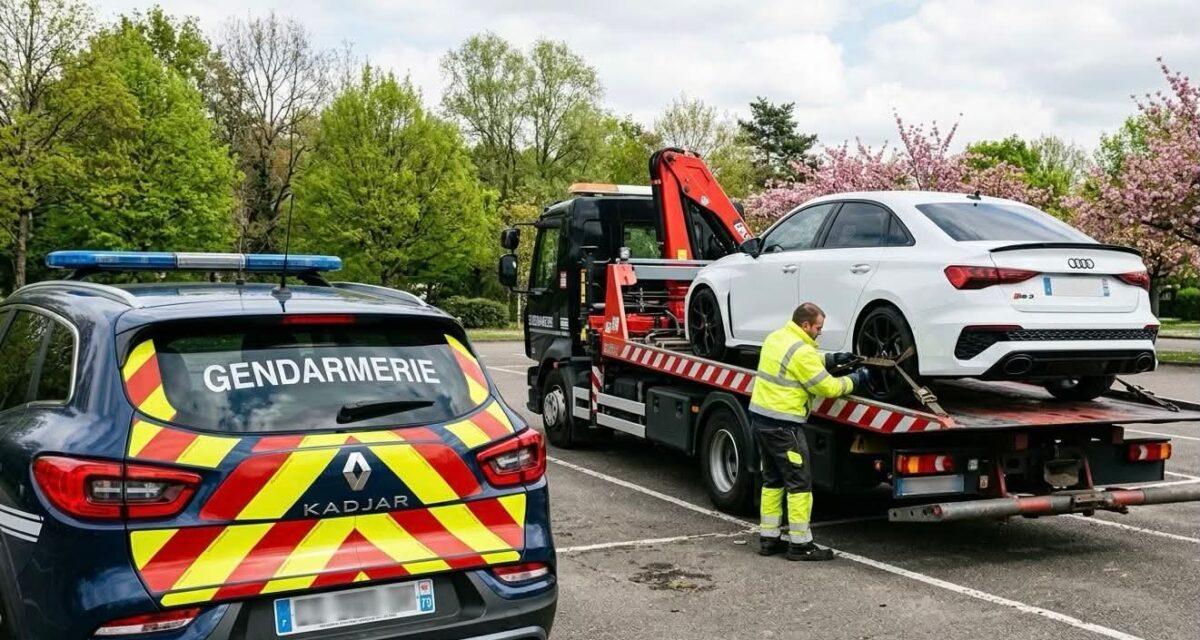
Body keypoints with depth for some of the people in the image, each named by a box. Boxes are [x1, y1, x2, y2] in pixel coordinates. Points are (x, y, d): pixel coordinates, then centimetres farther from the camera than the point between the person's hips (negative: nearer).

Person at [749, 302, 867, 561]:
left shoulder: (775, 338, 10)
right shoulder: (802, 352, -18)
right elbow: (828, 388, -13)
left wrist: (832, 359, 16)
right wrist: (855, 380, 3)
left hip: (759, 418, 9)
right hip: (783, 425, -9)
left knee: (773, 481, 18)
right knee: (800, 484, 0)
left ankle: (769, 538, 23)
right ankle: (800, 544, 4)